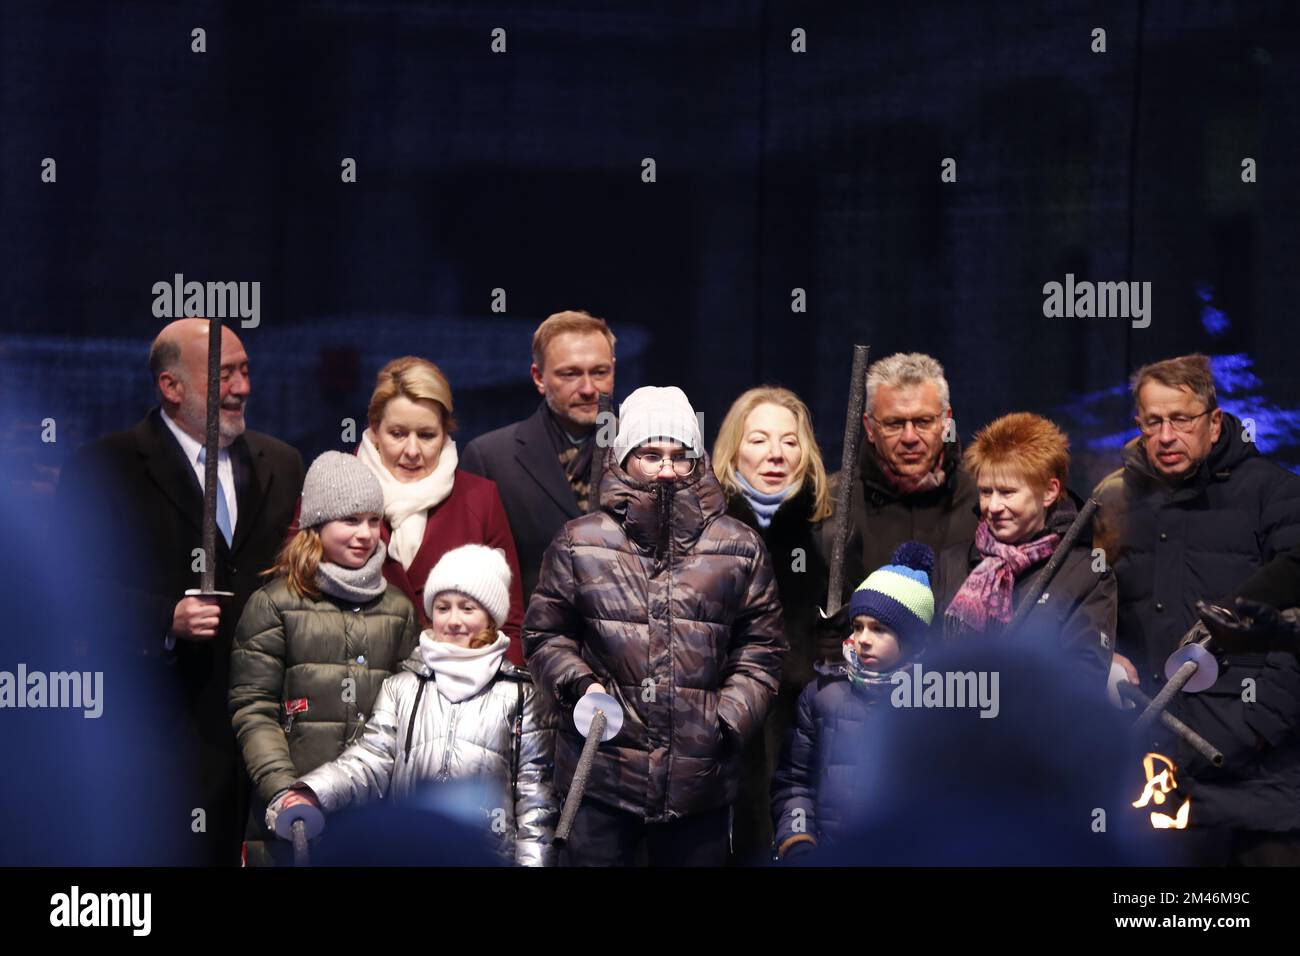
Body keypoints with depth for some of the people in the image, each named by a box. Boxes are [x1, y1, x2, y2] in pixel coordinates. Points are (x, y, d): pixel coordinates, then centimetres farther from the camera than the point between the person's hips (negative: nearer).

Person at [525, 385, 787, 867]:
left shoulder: (739, 547, 5)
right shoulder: (580, 543, 3)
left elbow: (762, 646, 8)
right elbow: (544, 632, 10)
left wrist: (730, 717, -5)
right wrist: (579, 683, -8)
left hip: (701, 782, 1)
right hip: (600, 779, -1)